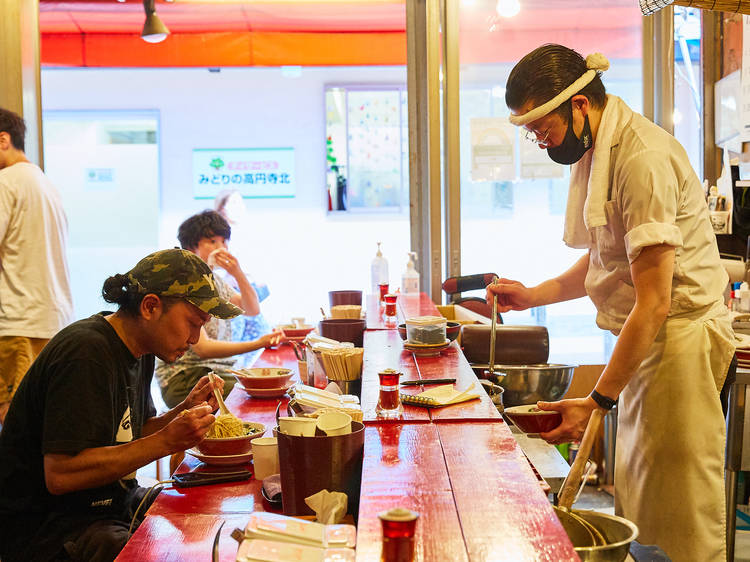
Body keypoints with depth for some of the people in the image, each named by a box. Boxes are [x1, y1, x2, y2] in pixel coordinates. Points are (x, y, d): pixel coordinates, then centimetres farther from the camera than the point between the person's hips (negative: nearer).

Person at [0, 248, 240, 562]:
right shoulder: (85, 354, -23)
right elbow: (60, 474, -27)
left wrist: (185, 410, -3)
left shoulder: (140, 350, 6)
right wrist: (167, 441, -27)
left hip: (116, 505, 9)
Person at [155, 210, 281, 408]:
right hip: (183, 379, -8)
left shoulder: (215, 280, 15)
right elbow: (202, 348, -24)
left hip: (221, 371, 8)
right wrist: (257, 344, -35)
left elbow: (253, 310, 8)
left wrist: (238, 274, -10)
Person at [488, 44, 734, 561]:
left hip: (679, 338, -10)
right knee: (636, 507, 15)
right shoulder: (599, 152, 11)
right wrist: (533, 295, 11)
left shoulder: (642, 159, -20)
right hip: (647, 337, 10)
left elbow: (654, 302, -23)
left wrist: (598, 402, -21)